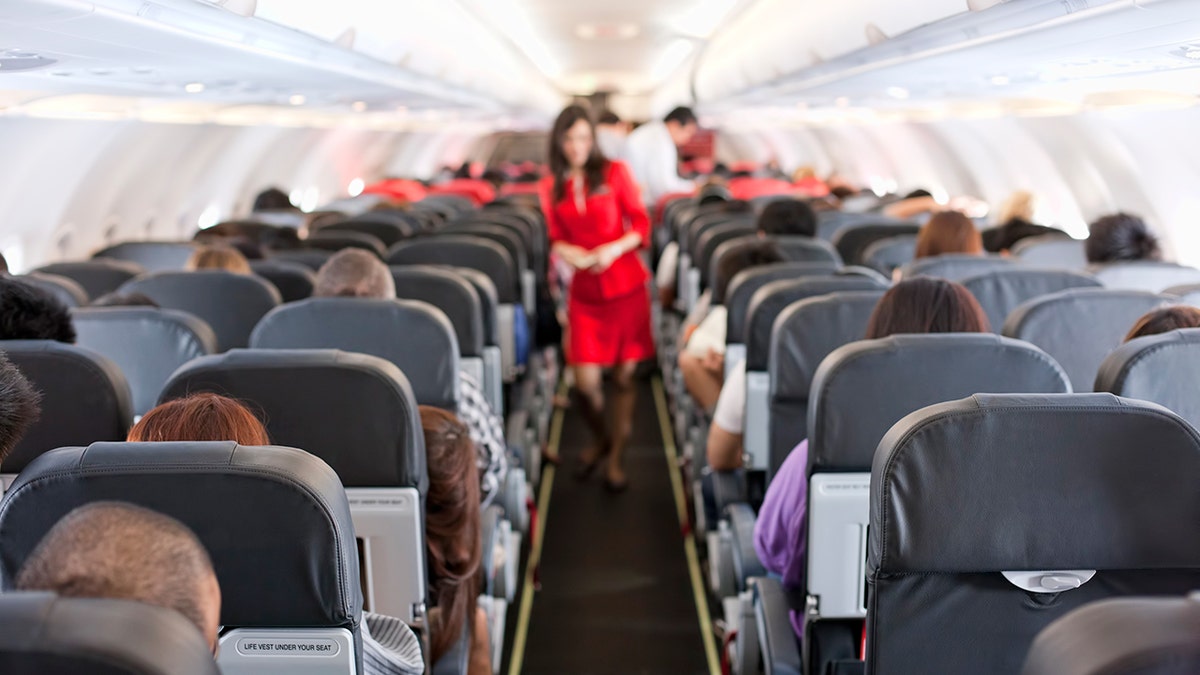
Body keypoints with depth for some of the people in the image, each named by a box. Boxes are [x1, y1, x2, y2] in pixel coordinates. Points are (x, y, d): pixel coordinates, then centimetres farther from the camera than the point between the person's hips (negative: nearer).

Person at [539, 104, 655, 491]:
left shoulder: (614, 173, 1)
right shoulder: (551, 187, 8)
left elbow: (641, 224, 0)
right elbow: (556, 238, 11)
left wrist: (614, 249, -17)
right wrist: (566, 252, -11)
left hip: (626, 286, -1)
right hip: (584, 292, 1)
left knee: (624, 376, 3)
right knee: (586, 383, -5)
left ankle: (616, 459, 19)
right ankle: (601, 438, 26)